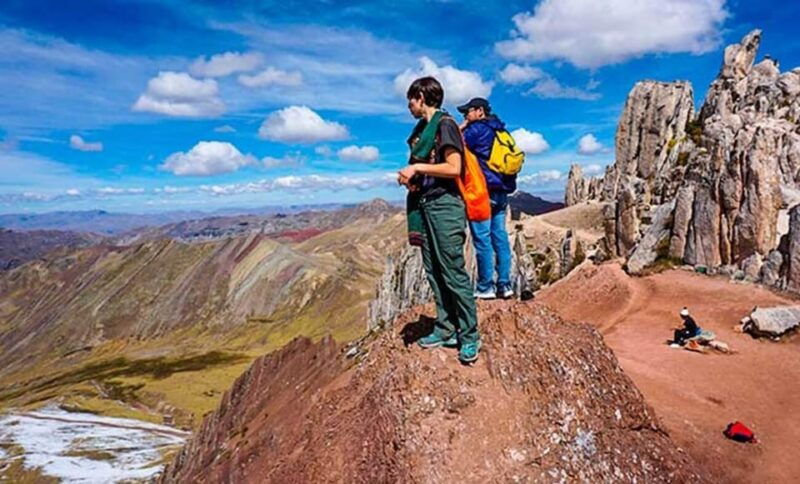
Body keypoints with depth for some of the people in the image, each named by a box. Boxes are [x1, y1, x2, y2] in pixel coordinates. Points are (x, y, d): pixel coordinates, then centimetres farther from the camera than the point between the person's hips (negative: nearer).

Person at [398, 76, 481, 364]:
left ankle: (469, 336, 3)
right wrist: (410, 176, 6)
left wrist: (417, 167, -13)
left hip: (444, 205, -9)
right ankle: (445, 329, 19)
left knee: (453, 272, -7)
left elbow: (454, 168, -17)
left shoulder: (444, 124, -7)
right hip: (424, 205, 9)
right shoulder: (421, 128, 18)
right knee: (433, 272, 9)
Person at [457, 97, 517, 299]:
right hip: (501, 191, 8)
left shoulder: (476, 129, -6)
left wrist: (461, 128, 5)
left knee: (482, 239, -5)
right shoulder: (500, 131, 19)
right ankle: (504, 285, 8)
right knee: (500, 237, 7)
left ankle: (485, 288, -2)